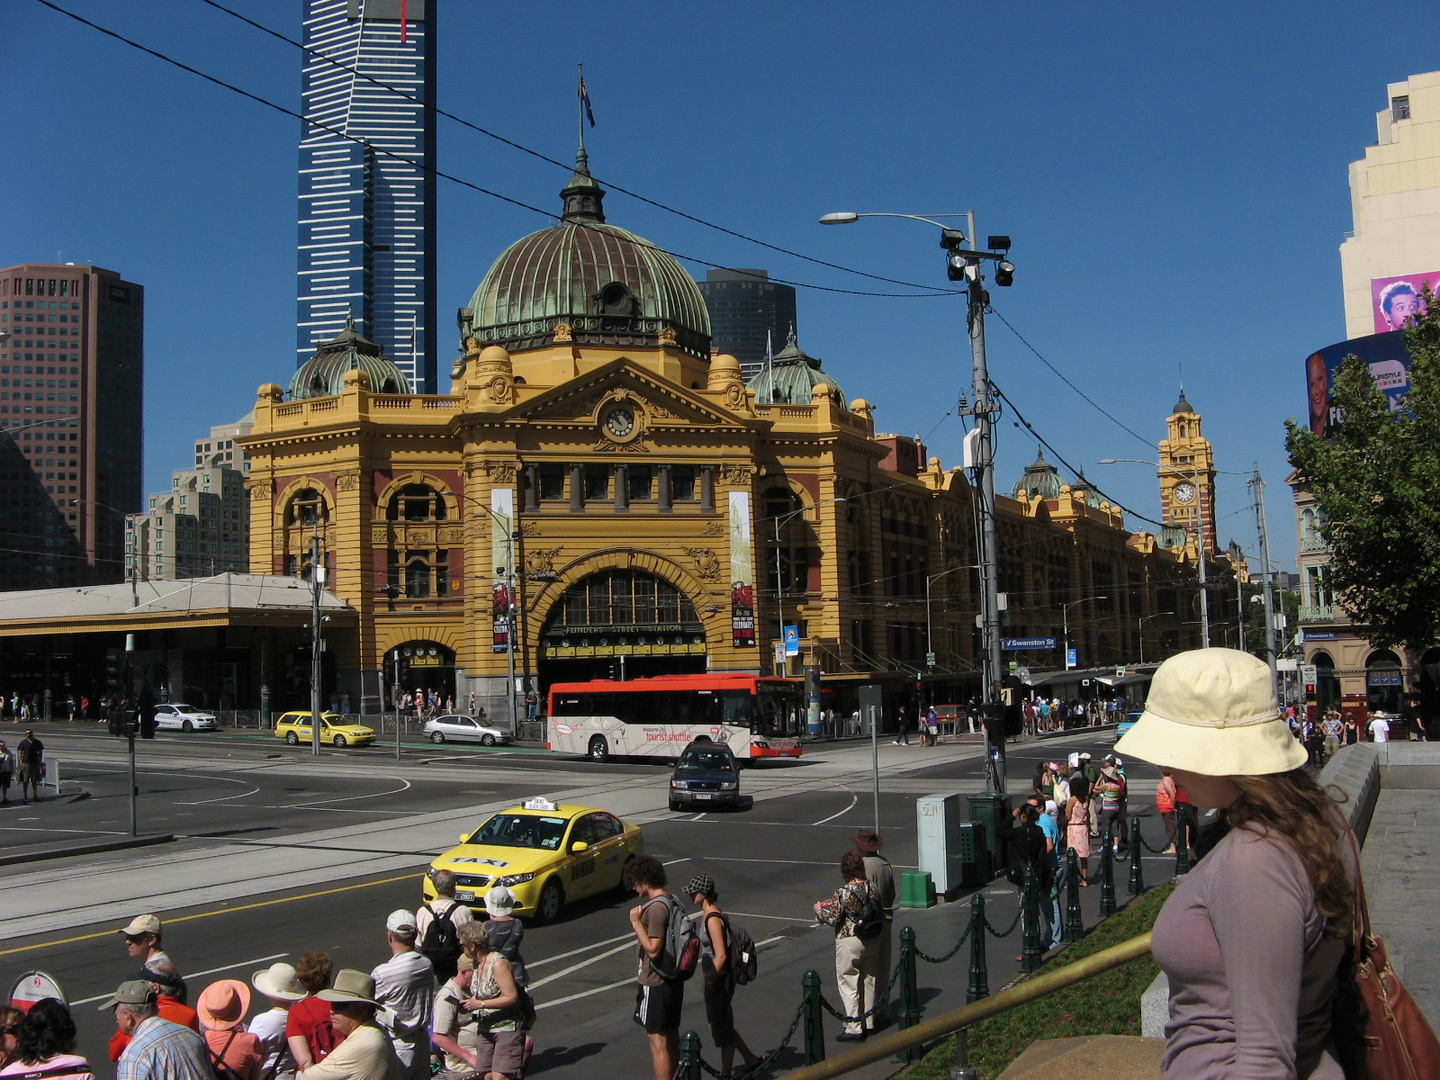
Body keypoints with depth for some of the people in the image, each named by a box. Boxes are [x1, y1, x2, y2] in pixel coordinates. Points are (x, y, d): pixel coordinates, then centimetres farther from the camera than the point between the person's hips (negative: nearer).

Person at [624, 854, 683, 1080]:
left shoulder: (656, 908, -21)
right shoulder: (673, 902, 8)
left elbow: (653, 949, -25)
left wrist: (636, 922, -19)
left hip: (655, 984, -10)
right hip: (674, 980, 10)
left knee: (658, 1041, -3)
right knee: (671, 1036, 19)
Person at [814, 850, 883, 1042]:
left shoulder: (844, 893, -20)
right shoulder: (873, 889, -3)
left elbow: (833, 919, -17)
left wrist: (819, 910, 2)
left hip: (849, 942, -6)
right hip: (871, 940, 6)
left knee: (849, 986, 4)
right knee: (868, 982, 17)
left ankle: (854, 1028, 6)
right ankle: (868, 1024, 27)